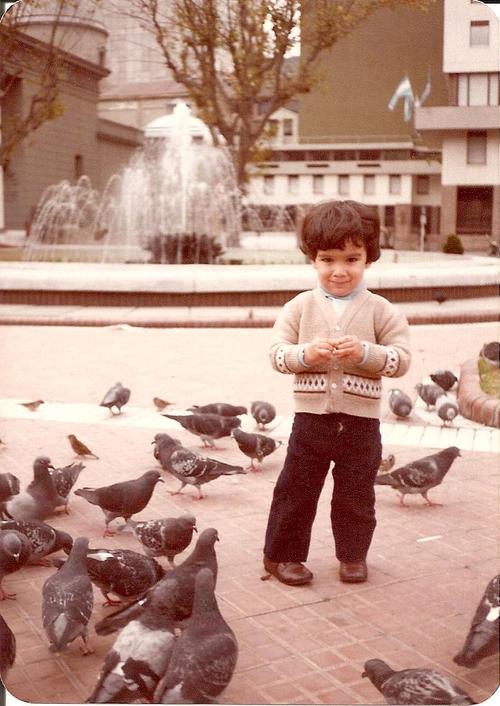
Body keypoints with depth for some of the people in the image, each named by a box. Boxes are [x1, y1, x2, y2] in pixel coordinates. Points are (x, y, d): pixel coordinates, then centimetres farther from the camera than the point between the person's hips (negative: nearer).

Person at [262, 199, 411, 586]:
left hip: (361, 420, 0)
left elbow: (401, 359, -7)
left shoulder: (381, 310, -3)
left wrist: (365, 353, -24)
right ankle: (282, 554, 25)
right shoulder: (301, 306, 0)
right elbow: (277, 351, -4)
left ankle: (353, 554, 33)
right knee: (296, 489, 10)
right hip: (311, 415, 0)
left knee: (356, 495, 14)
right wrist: (306, 354, -23)